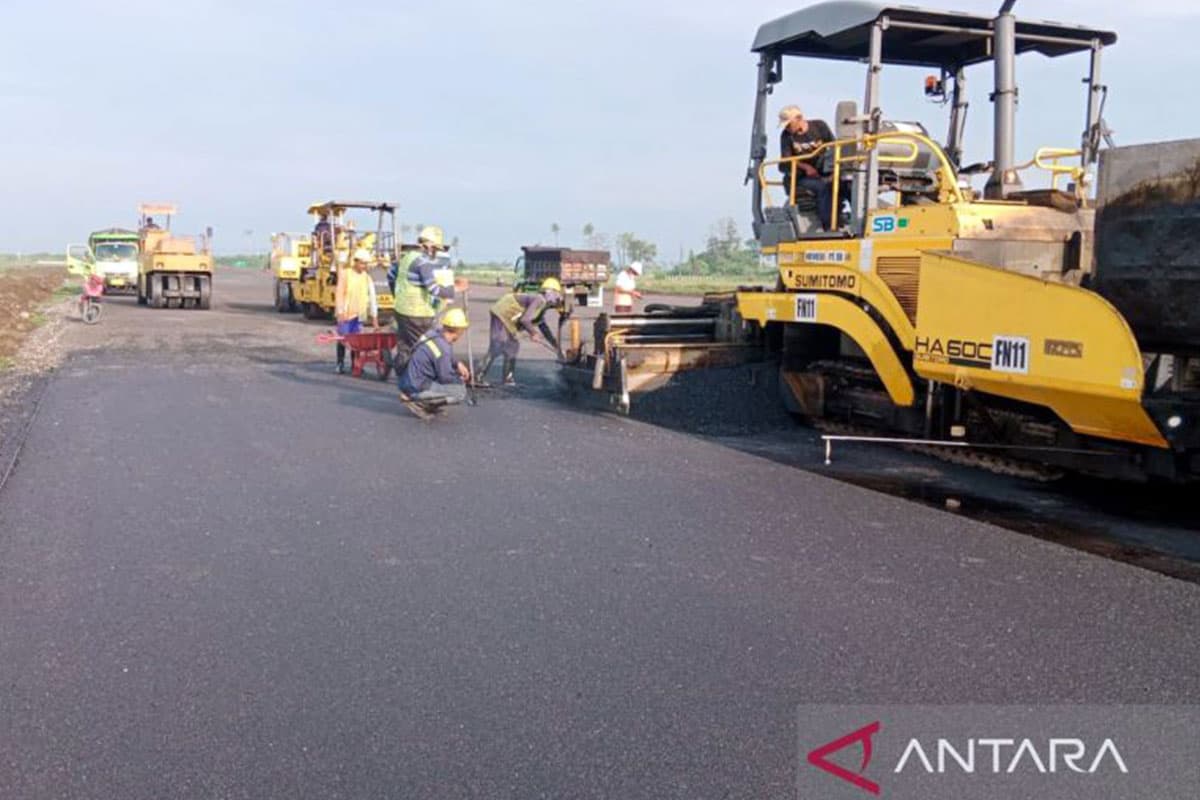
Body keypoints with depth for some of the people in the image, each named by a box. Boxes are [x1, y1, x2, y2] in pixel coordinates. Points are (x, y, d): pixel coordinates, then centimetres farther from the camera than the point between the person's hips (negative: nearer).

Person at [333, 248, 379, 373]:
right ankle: (340, 364, 8)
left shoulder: (367, 277, 7)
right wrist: (340, 311, -15)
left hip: (359, 313, 3)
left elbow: (372, 298, 6)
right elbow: (339, 294, -6)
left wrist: (374, 317, 3)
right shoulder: (345, 274, -3)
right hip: (346, 313, -3)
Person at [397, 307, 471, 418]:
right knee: (460, 392, -13)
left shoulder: (435, 332, 1)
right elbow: (446, 378, -15)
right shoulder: (443, 349, -24)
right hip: (417, 388, -9)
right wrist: (462, 380, 4)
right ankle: (418, 402, -8)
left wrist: (457, 364, 8)